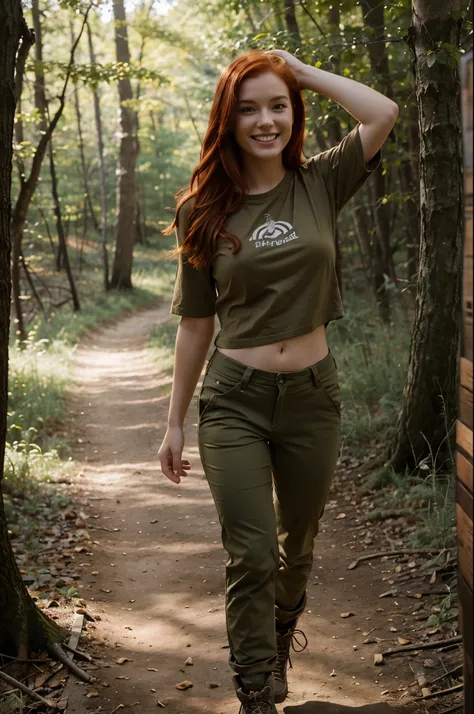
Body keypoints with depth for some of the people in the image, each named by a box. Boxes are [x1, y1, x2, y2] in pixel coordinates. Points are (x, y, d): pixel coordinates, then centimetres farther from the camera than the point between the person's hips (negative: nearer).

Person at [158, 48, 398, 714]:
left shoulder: (319, 184, 0)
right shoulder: (206, 209, -1)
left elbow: (383, 113, -16)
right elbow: (196, 323, 2)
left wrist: (301, 69, -5)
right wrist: (175, 423, 4)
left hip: (312, 394, 2)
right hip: (235, 399, -1)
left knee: (299, 541, 19)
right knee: (252, 556, -5)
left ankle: (281, 631, 49)